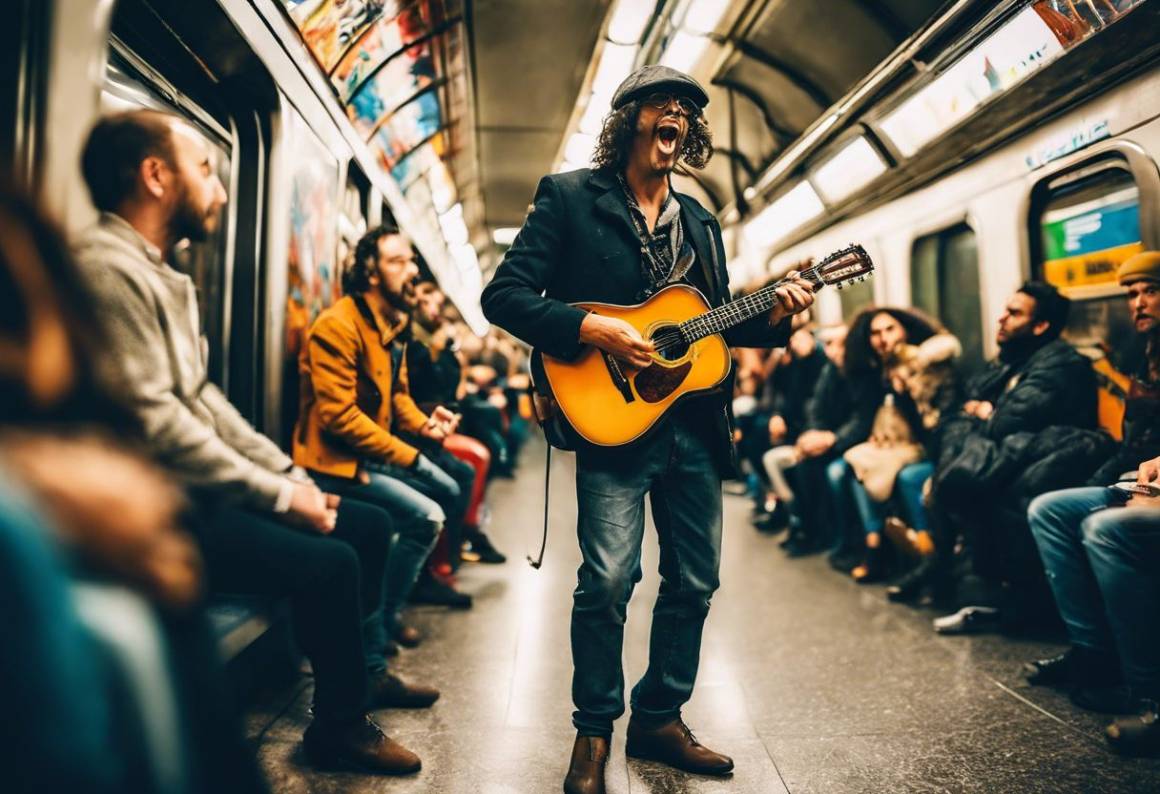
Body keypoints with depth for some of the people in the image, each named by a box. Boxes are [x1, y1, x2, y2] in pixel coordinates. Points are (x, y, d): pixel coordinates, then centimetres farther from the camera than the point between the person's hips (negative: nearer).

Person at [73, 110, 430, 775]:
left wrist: (289, 475, 5)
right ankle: (340, 727, 2)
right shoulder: (108, 269, -18)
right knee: (330, 564, -23)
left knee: (369, 524, 8)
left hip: (202, 488, 10)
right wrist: (280, 496, -18)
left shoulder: (165, 277, 15)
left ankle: (366, 670, 25)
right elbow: (154, 425, -25)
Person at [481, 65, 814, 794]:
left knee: (696, 580, 10)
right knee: (609, 579, -10)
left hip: (695, 426, 6)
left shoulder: (700, 221, 17)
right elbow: (504, 296, -8)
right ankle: (595, 731, 14)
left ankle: (659, 719, 29)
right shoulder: (570, 197, 0)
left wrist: (772, 317, 1)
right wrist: (594, 330, -19)